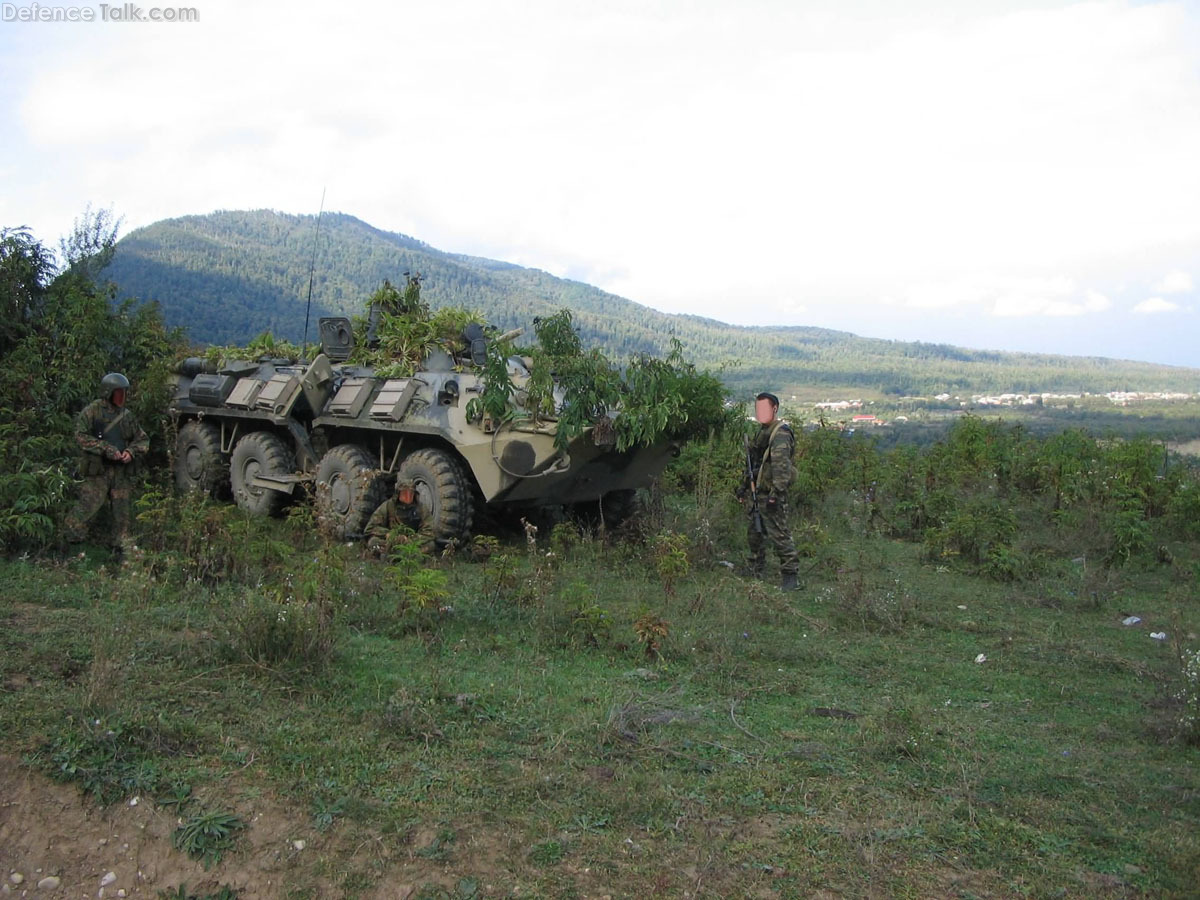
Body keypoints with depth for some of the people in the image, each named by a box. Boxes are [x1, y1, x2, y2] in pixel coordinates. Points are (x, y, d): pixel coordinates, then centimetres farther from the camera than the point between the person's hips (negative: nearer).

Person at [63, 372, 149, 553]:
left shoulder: (126, 415, 12)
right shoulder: (92, 411, -2)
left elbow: (143, 440, 15)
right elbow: (80, 436, -9)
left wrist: (131, 451, -6)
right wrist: (105, 449, -17)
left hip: (121, 470, 5)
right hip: (98, 470, -4)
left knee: (122, 508, 7)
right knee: (89, 505, -6)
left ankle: (122, 544, 16)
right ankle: (71, 535, 12)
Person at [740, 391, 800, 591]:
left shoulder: (781, 433, -13)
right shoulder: (762, 432, 19)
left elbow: (781, 465, -22)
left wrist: (776, 493, -28)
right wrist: (745, 486, 27)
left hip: (772, 494, -10)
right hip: (758, 492, 10)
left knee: (779, 534, -10)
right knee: (755, 534, 16)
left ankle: (790, 575, -4)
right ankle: (756, 573, 27)